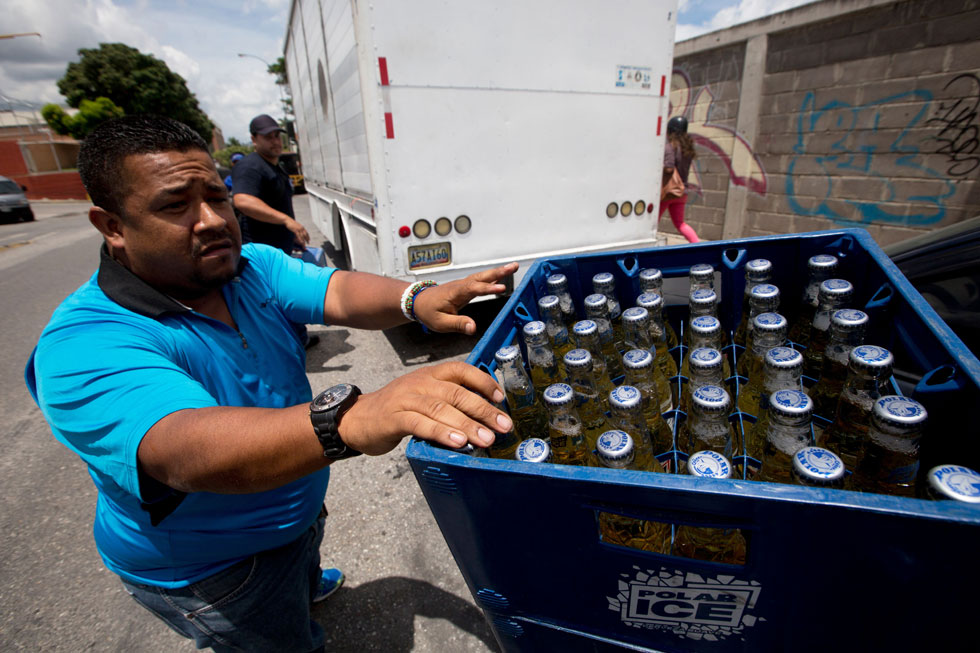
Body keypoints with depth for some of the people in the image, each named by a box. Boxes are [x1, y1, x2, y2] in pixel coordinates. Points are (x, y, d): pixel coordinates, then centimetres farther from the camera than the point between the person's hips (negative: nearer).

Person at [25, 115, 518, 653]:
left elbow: (336, 292, -23)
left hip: (295, 510, 7)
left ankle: (309, 584, 70)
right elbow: (190, 452, -50)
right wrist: (353, 420, -68)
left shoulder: (250, 265, -11)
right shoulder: (83, 346, -34)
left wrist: (417, 301, -44)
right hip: (207, 570, -6)